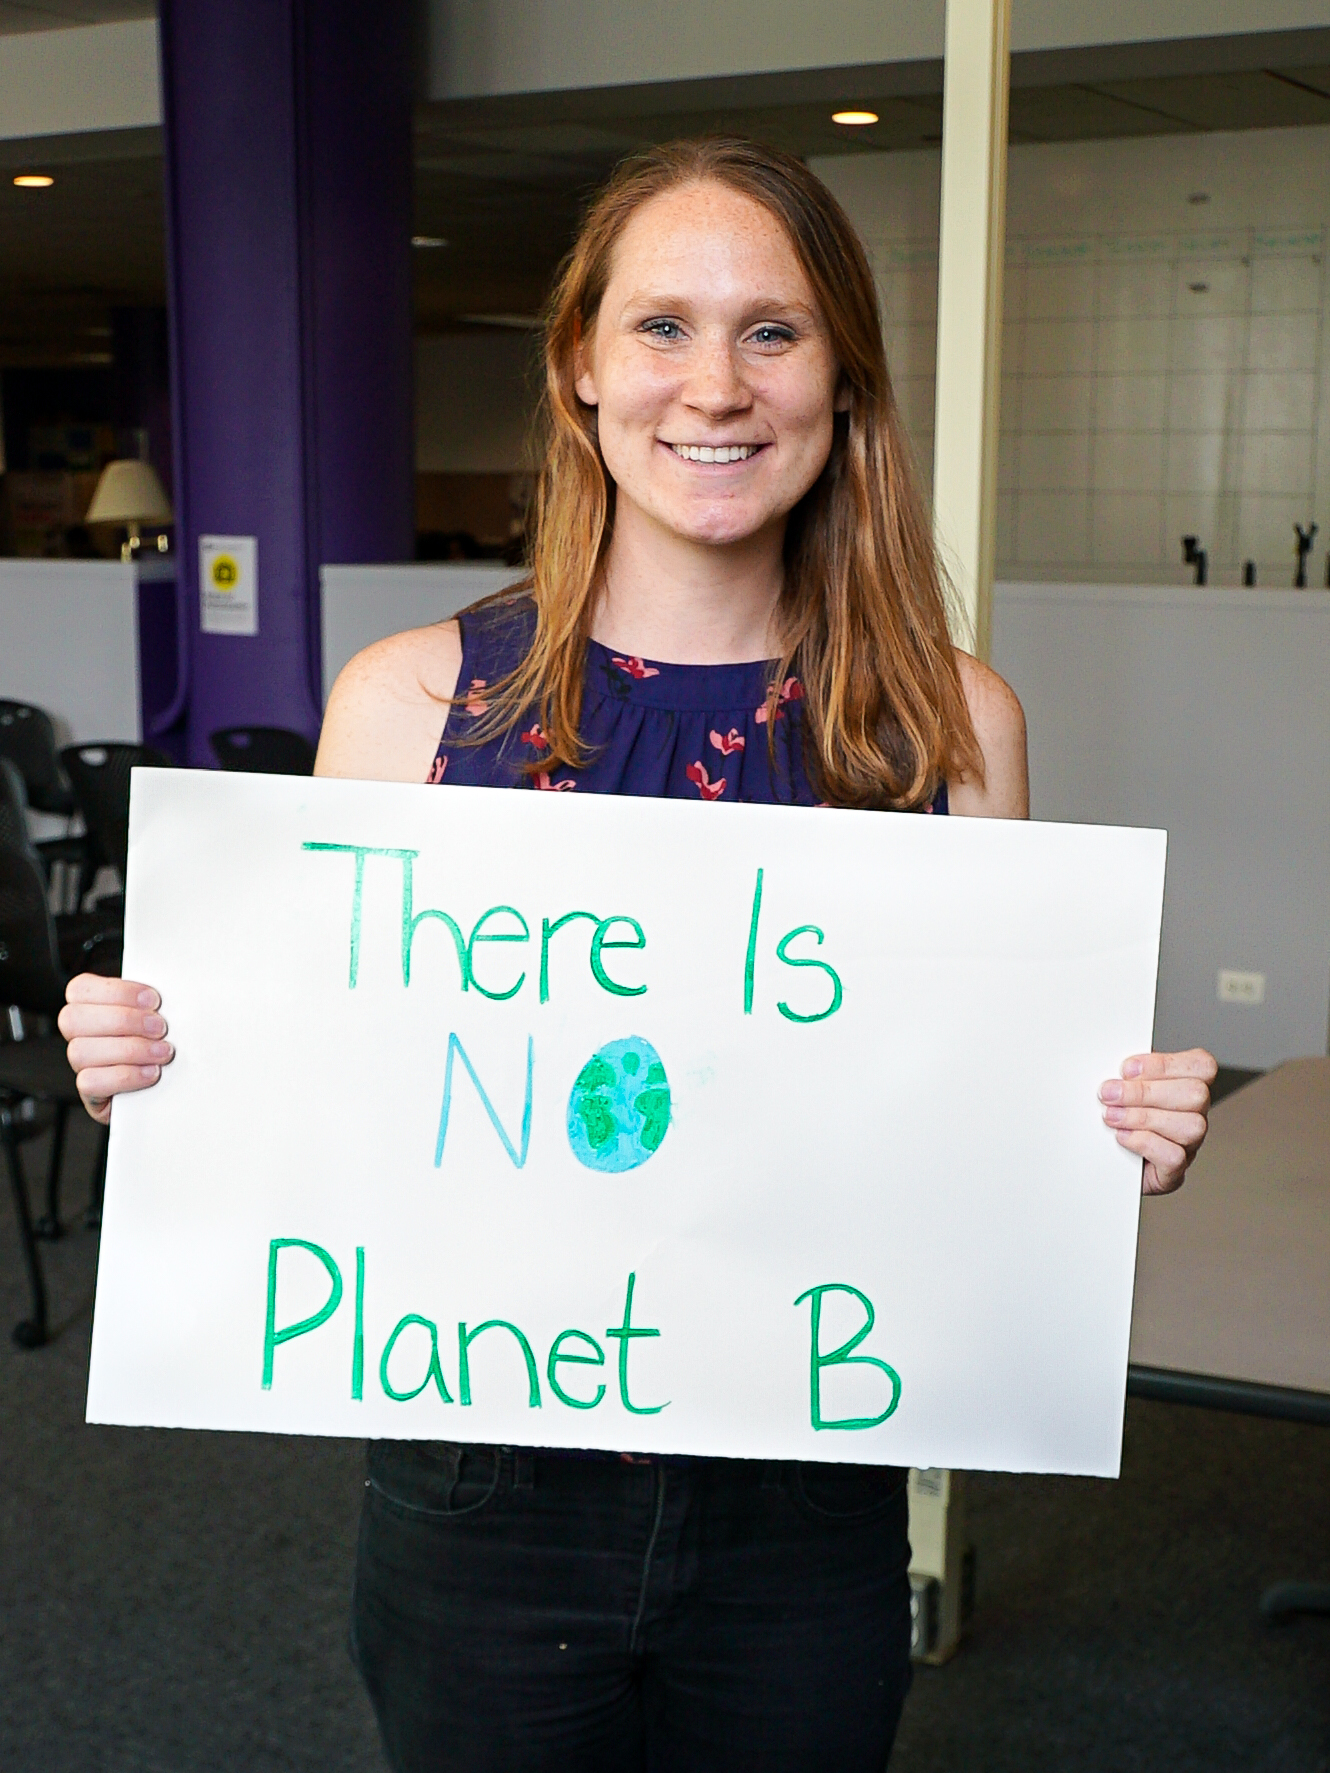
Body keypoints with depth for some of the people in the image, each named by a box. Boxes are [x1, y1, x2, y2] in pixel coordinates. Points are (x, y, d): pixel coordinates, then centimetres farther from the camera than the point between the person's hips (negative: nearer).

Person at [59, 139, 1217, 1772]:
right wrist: (159, 1066, -17)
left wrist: (1128, 1137, -16)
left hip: (804, 1518, 1)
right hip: (482, 1504, 0)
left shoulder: (949, 724, -5)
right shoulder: (409, 702, -7)